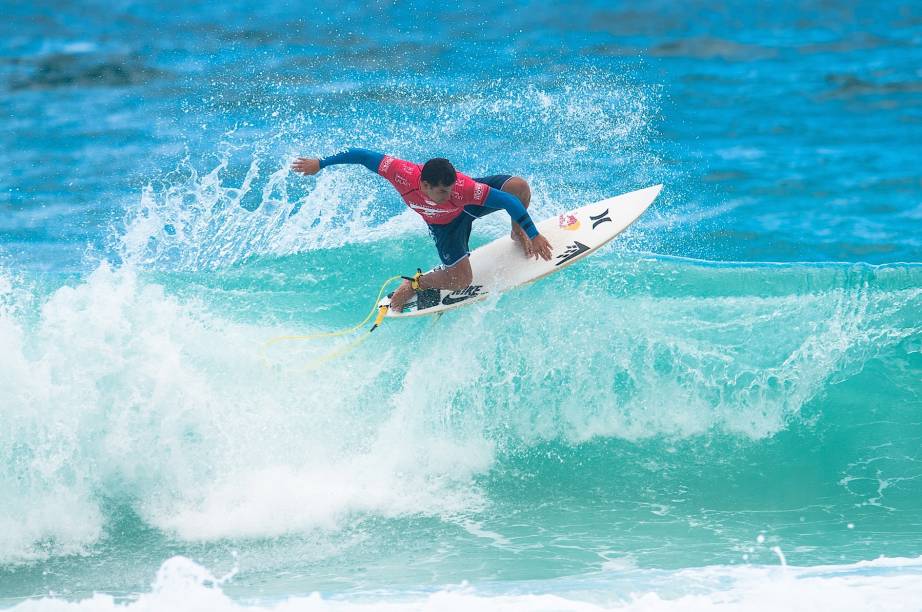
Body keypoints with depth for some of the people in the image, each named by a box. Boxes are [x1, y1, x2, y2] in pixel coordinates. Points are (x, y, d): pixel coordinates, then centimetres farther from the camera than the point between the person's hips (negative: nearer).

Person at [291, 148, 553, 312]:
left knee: (518, 186, -23)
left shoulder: (463, 188, -44)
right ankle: (412, 285, 16)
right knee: (460, 281, -13)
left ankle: (518, 232, 10)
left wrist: (534, 235, -34)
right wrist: (320, 163, -20)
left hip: (471, 203, 0)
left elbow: (509, 201, -37)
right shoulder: (403, 174, -42)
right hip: (445, 225, 0)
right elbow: (363, 155, -30)